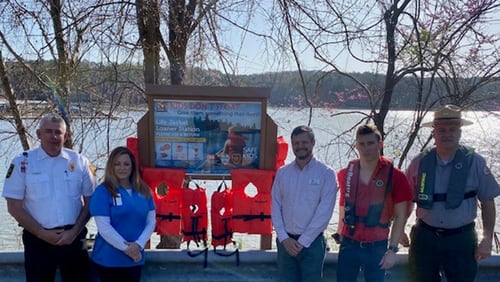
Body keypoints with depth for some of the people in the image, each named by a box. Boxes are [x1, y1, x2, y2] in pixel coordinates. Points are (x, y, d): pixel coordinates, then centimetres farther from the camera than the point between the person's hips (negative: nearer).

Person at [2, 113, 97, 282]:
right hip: (38, 239, -1)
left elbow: (90, 201, 4)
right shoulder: (22, 163, -3)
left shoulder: (80, 162, 2)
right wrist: (43, 233, -10)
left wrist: (74, 231, -7)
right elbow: (14, 207, -3)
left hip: (73, 238, 2)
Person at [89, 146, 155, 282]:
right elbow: (103, 227, -14)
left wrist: (139, 244, -11)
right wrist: (126, 248, -14)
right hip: (109, 260, -4)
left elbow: (151, 221, 4)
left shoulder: (144, 191, 6)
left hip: (135, 259, 5)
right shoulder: (103, 191, -9)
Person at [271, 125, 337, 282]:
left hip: (312, 243, -3)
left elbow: (324, 212, -10)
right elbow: (276, 207, 5)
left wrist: (302, 242, -11)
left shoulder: (326, 174, -5)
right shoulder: (282, 173, 6)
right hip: (285, 242, 3)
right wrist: (284, 238, -6)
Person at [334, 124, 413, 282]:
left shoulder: (394, 176, -6)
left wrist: (393, 249, -8)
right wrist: (340, 235, 9)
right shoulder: (346, 174, 2)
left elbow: (400, 216, -4)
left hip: (377, 247, -2)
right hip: (349, 244, 2)